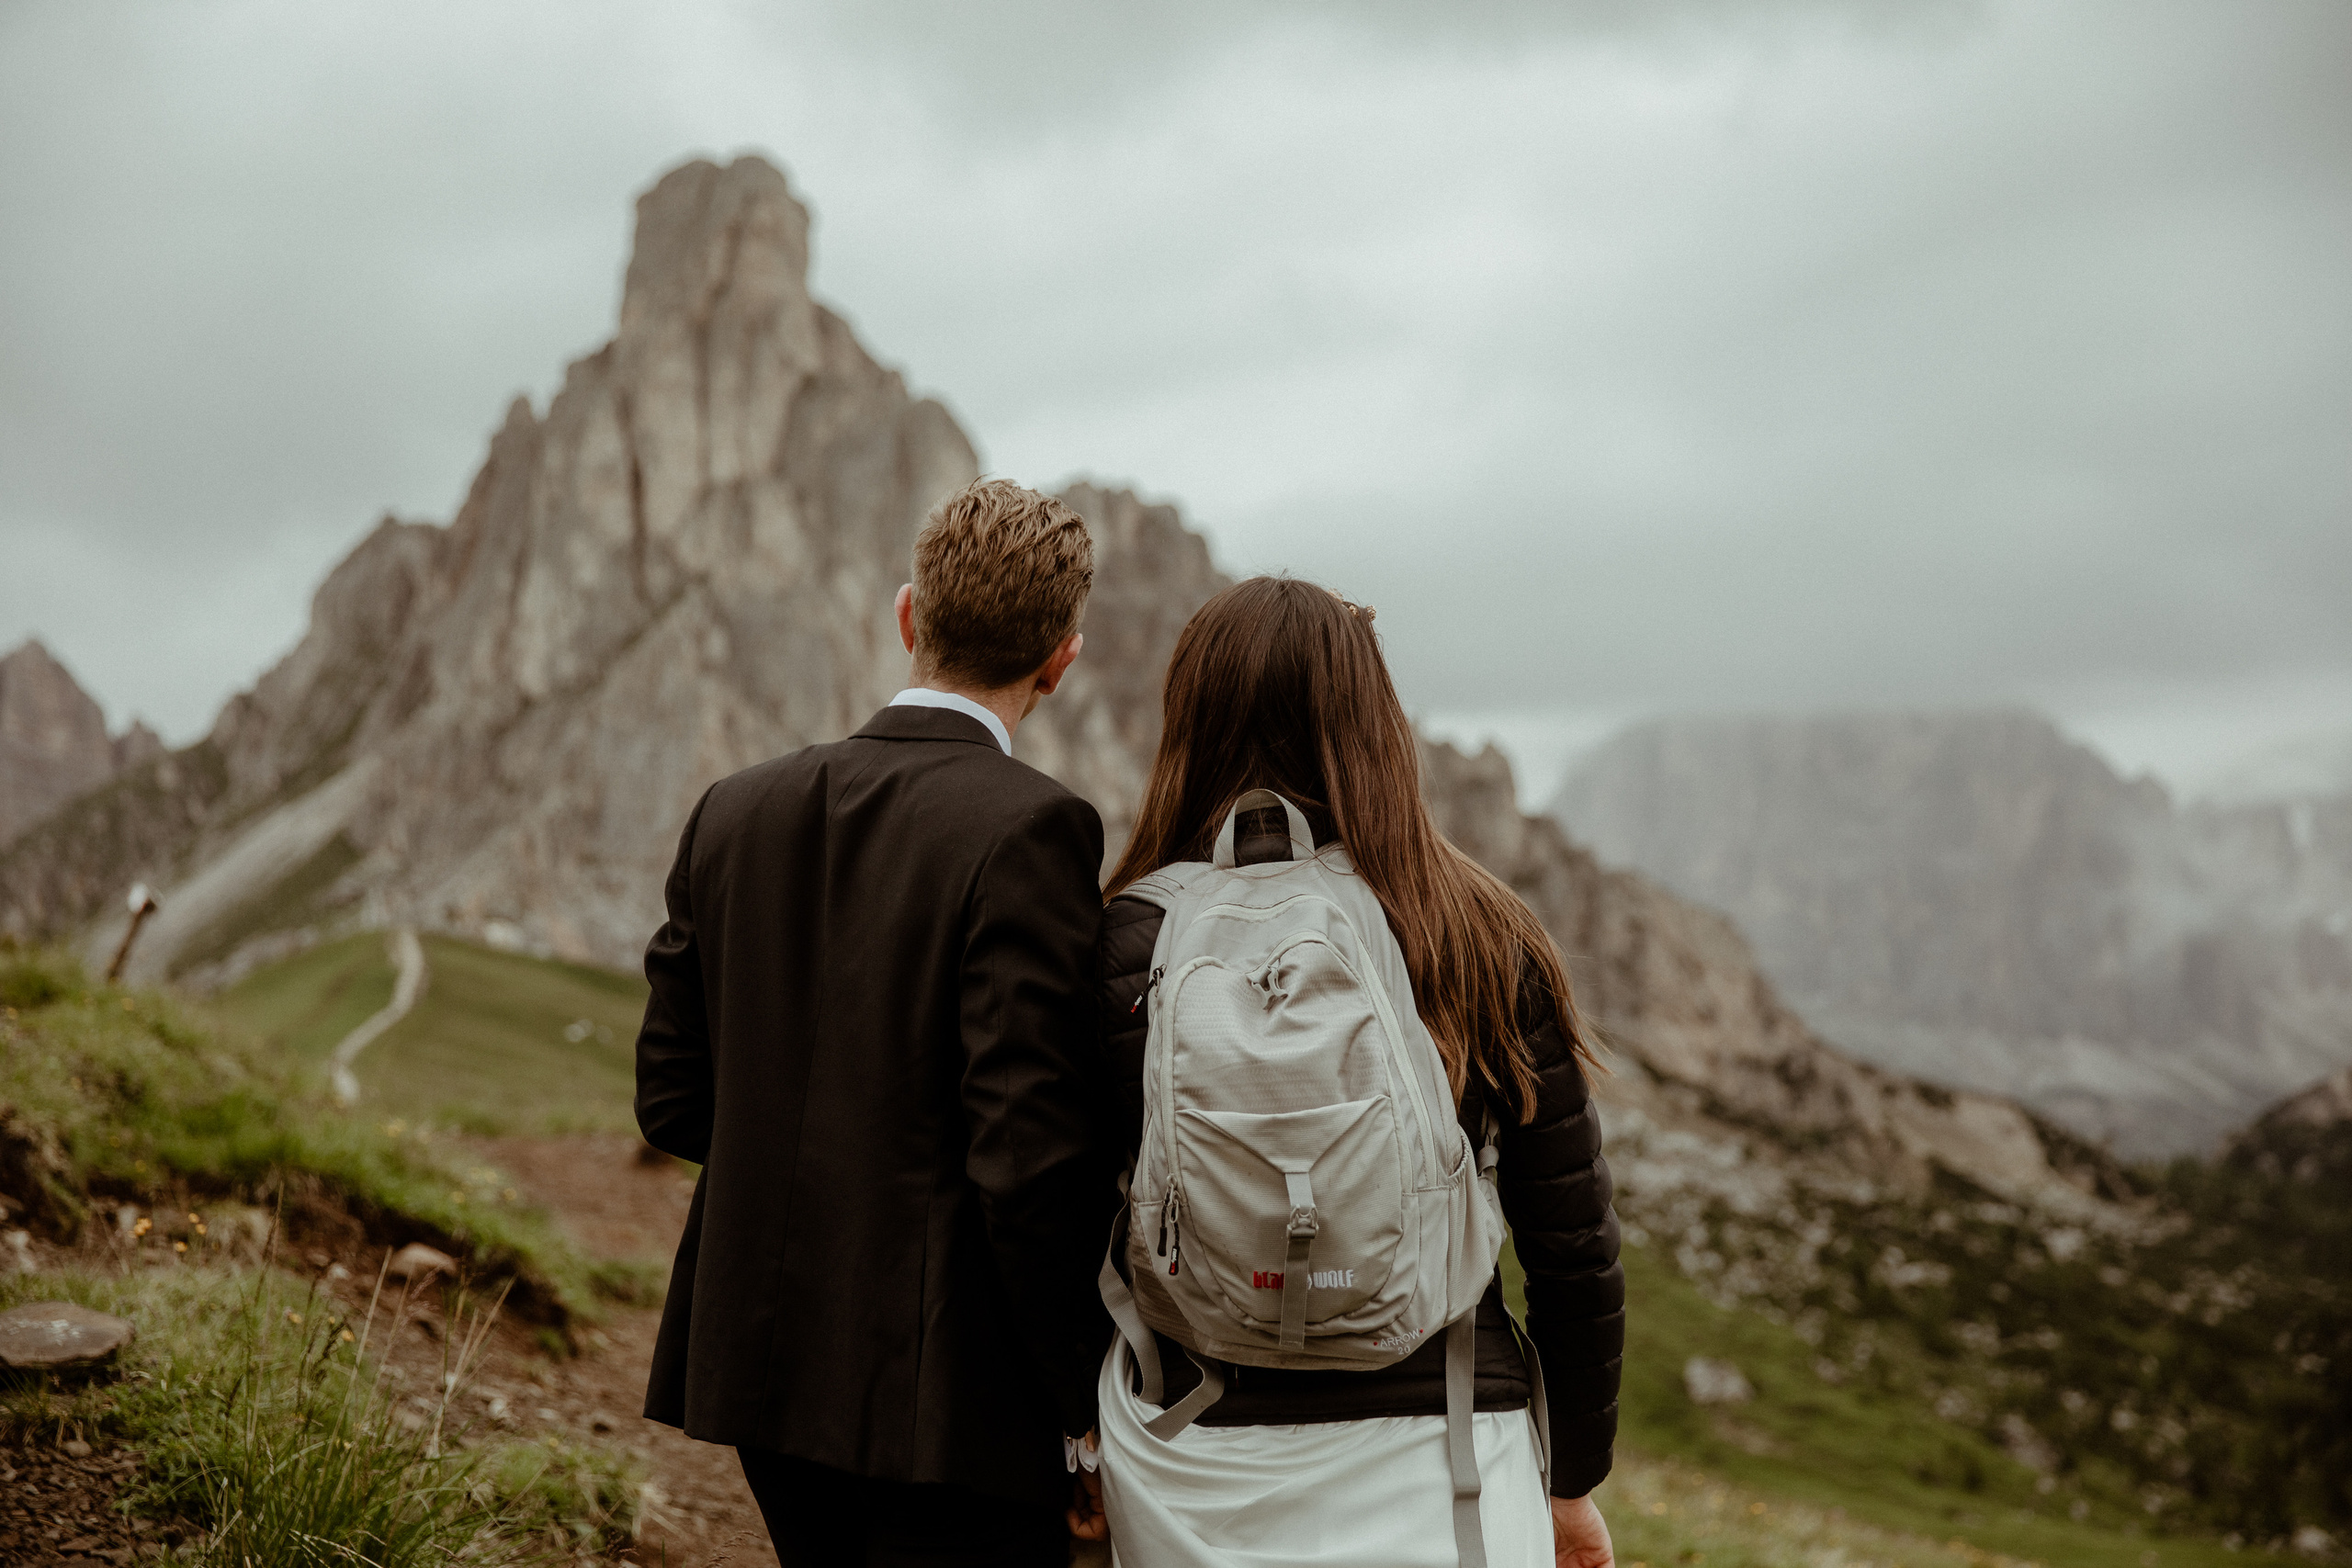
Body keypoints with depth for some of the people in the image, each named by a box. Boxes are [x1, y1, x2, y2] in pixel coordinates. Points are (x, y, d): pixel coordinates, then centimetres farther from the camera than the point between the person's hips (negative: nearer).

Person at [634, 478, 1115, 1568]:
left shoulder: (737, 811, 2)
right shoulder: (1028, 830, -17)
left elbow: (672, 1099, 7)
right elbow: (1030, 1153, -20)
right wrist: (1088, 1397, -9)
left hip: (763, 1368, 7)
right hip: (943, 1395, -6)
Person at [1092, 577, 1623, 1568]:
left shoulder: (1128, 943, -8)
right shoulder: (1485, 939, -6)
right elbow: (1574, 1244, -2)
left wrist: (1084, 1436, 12)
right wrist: (1574, 1482, 11)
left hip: (1185, 1464, 1)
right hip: (1422, 1457, 0)